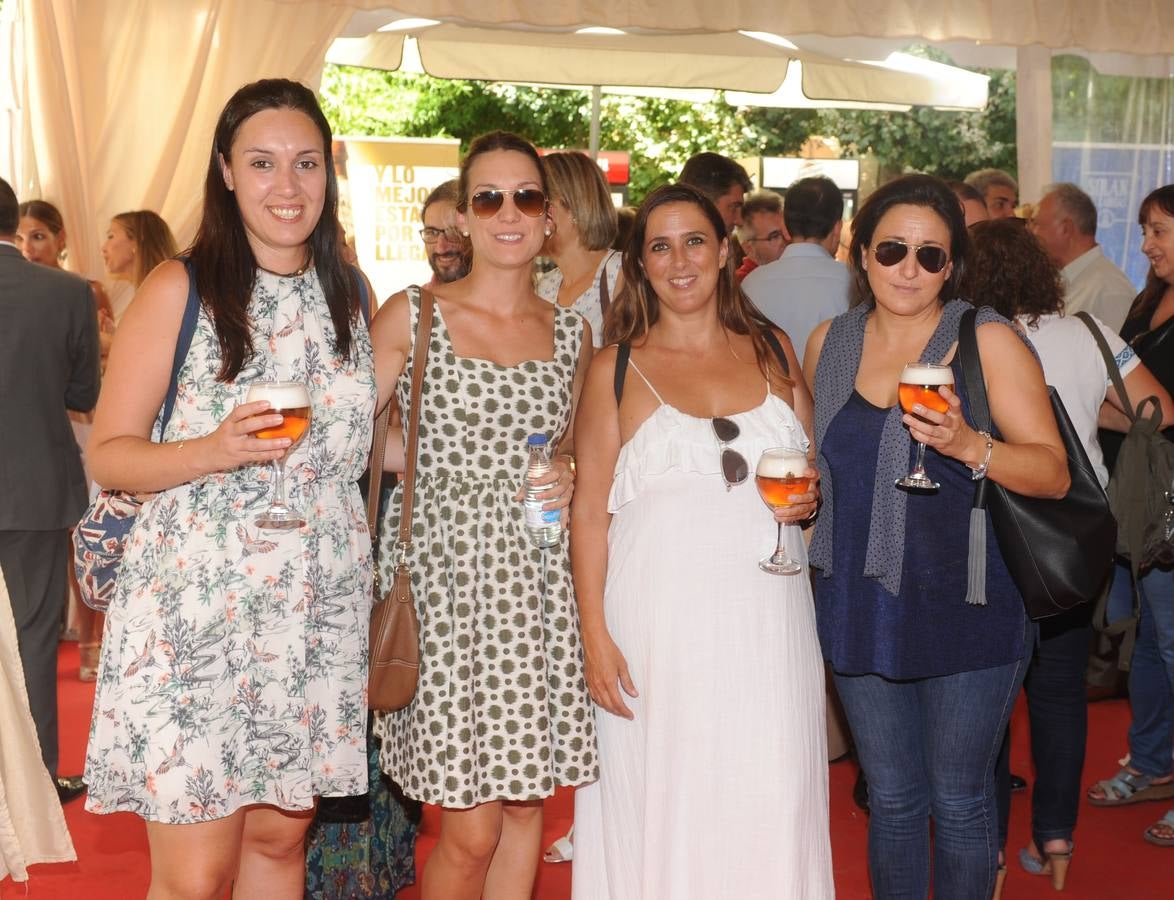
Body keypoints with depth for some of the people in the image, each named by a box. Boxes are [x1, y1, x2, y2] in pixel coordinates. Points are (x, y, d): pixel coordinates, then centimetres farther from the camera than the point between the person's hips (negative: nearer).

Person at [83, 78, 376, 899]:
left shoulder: (351, 293, 9)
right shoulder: (179, 290, -5)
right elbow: (108, 453, -5)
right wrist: (213, 451, -23)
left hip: (318, 612, 5)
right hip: (194, 609, -4)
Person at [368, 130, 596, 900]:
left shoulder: (572, 335, 10)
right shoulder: (412, 317, -1)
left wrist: (567, 475, 4)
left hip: (537, 583, 4)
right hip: (445, 578, -4)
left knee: (525, 806, 8)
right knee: (470, 829, -3)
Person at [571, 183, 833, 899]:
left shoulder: (773, 351, 11)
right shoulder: (617, 369, 3)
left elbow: (812, 471, 22)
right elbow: (591, 512, 1)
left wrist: (811, 497, -2)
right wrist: (596, 637, -6)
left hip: (767, 612, 2)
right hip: (659, 617, -2)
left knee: (770, 802, 2)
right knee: (661, 803, 1)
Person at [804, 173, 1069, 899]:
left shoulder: (988, 341, -8)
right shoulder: (829, 343, 6)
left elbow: (1054, 474, -12)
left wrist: (968, 446, -28)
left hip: (964, 611, -4)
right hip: (861, 609, 4)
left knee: (959, 803, 6)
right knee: (893, 799, 15)